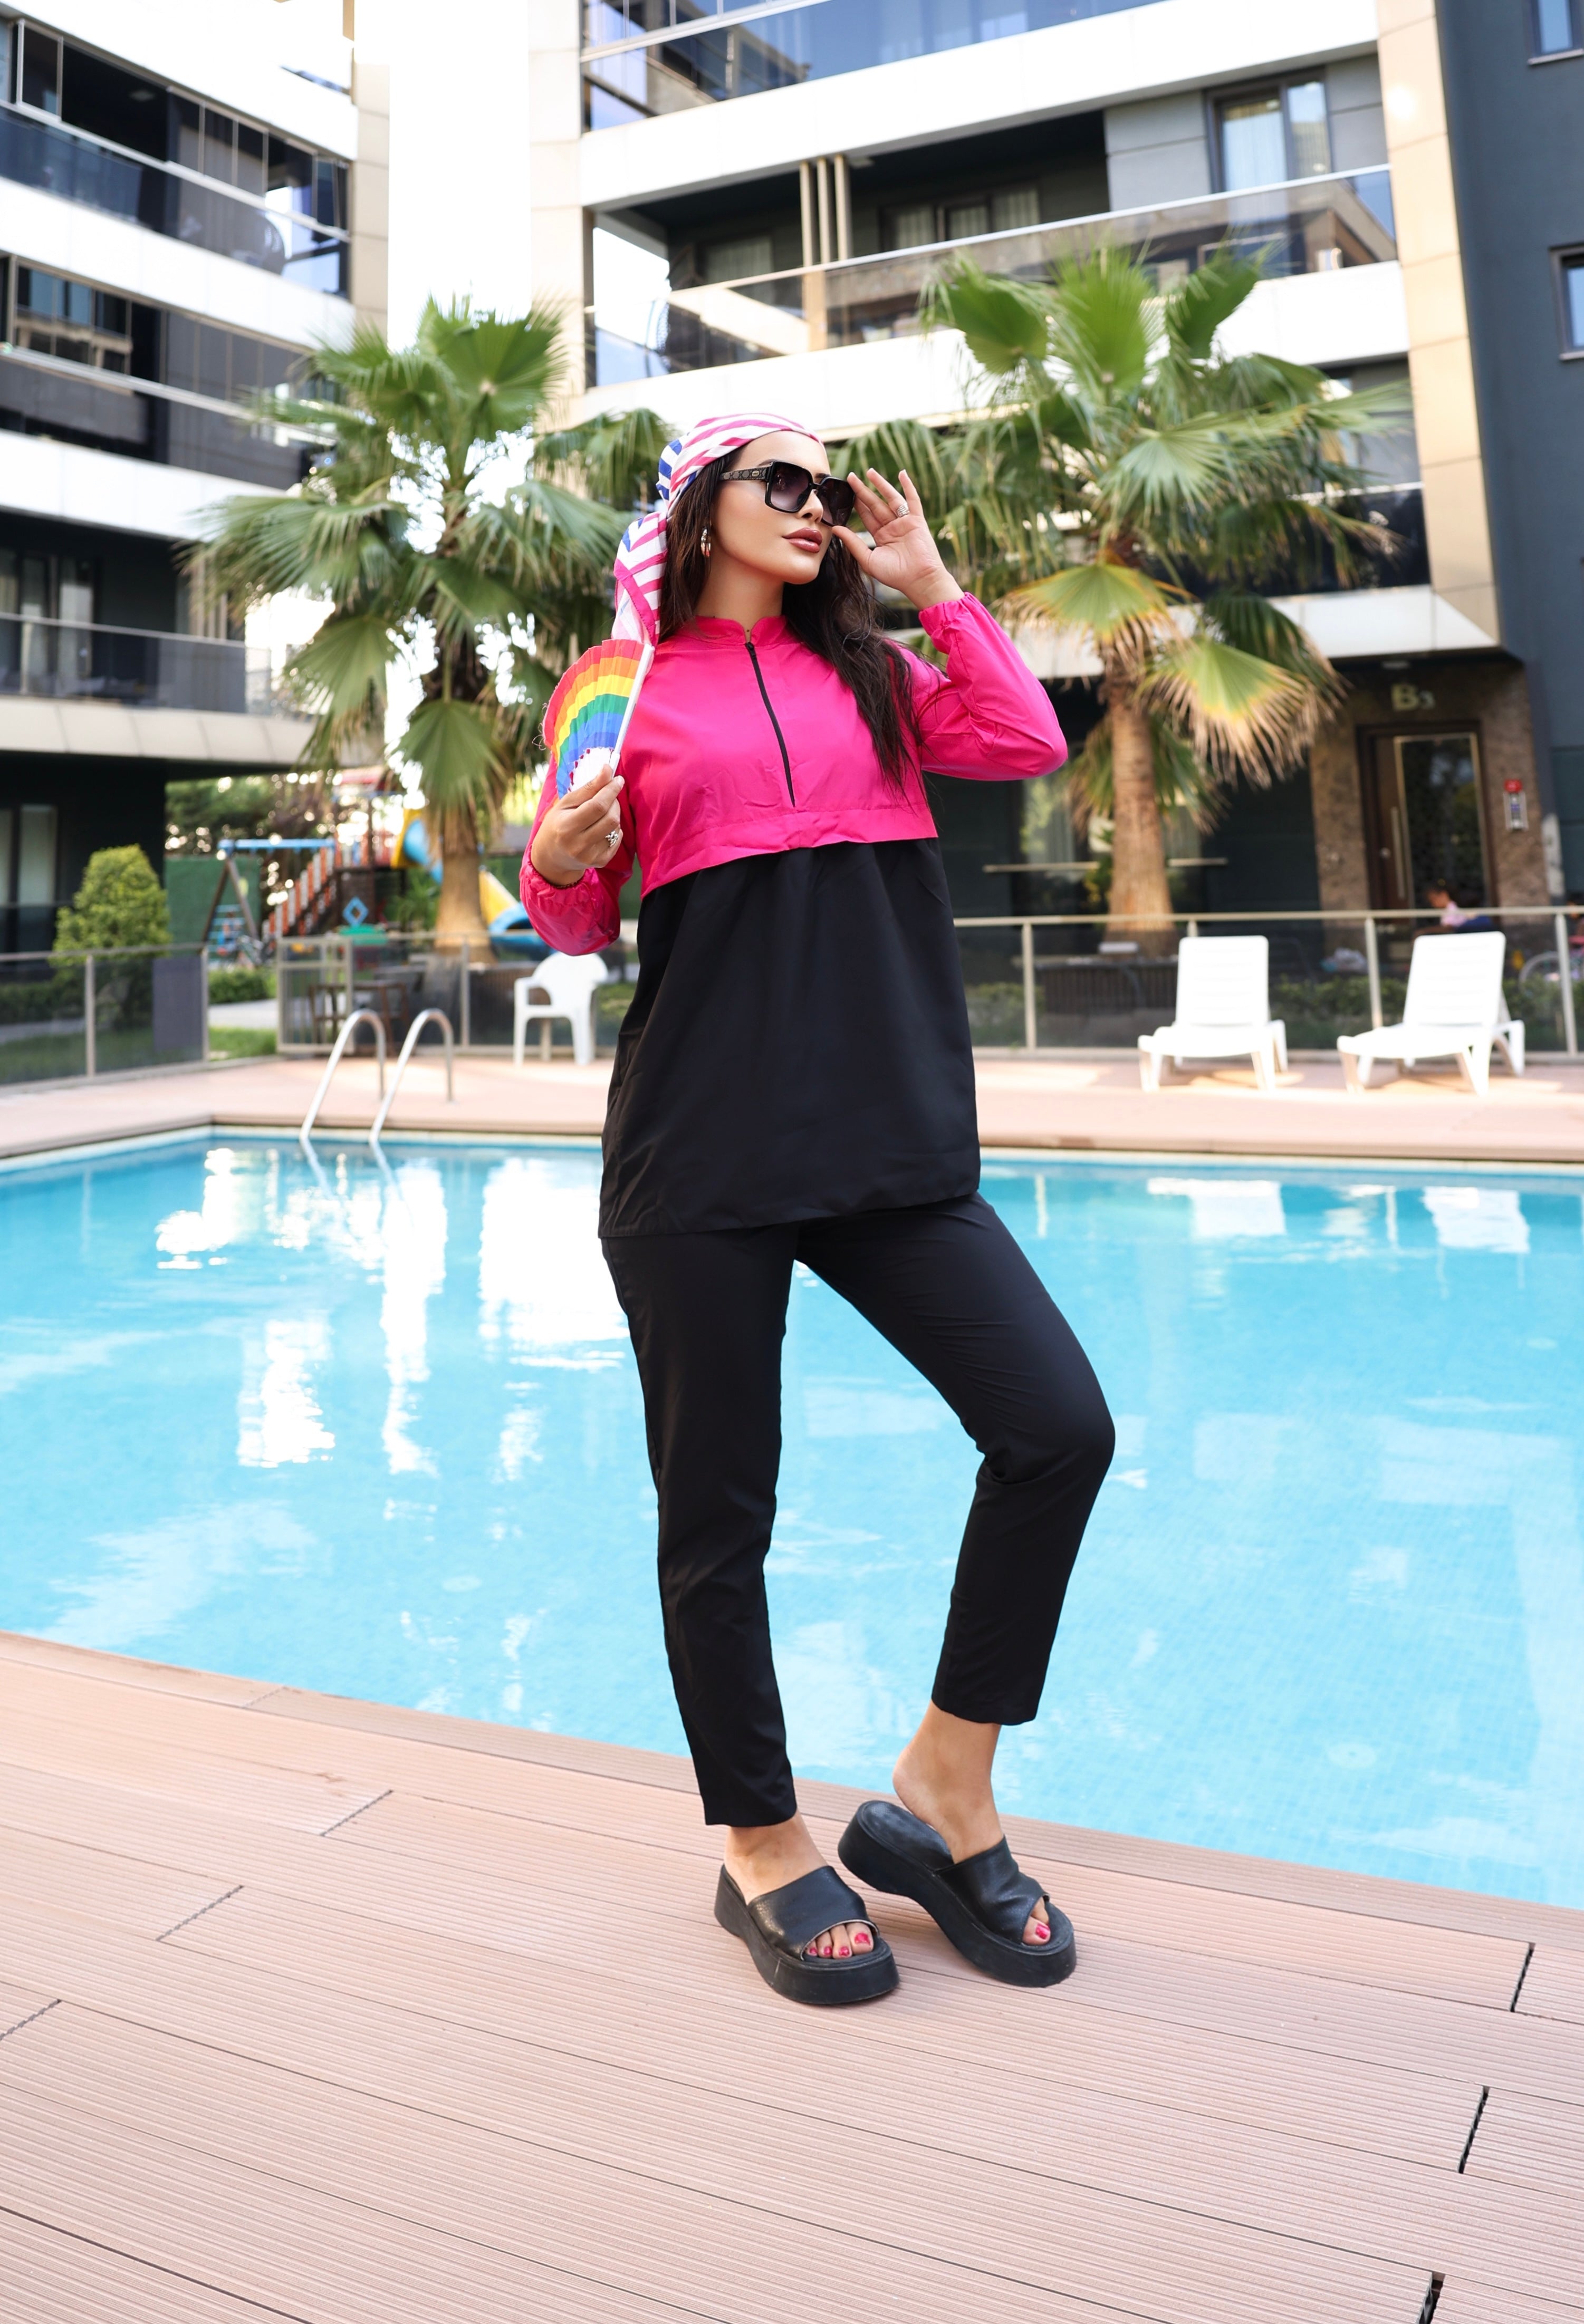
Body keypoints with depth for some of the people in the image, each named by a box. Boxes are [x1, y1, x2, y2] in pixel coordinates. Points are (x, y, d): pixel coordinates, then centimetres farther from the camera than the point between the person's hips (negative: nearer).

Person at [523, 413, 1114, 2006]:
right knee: (718, 1510, 3)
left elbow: (1028, 745, 4)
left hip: (889, 1139, 4)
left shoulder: (868, 670, 19)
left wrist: (932, 585, 11)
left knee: (1059, 1427, -7)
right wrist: (558, 855, -15)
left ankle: (940, 1796, 11)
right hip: (702, 1150, -3)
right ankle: (763, 1847, 23)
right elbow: (575, 925, 7)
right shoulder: (634, 690, 8)